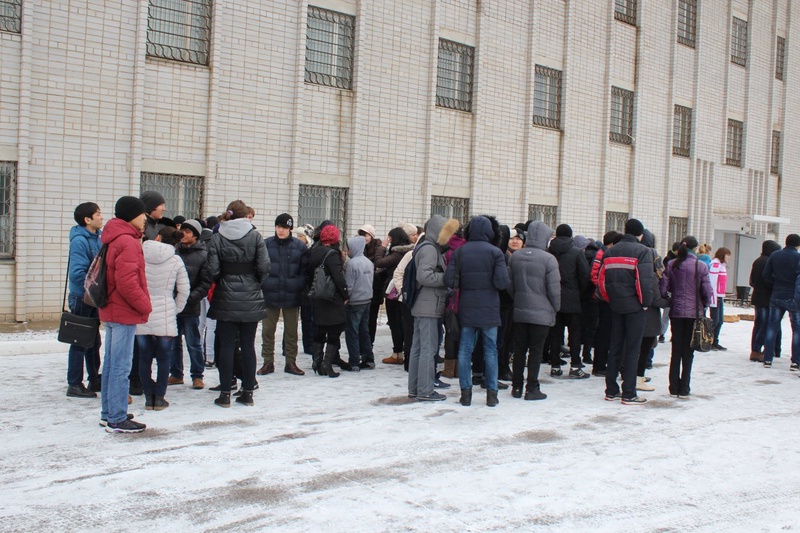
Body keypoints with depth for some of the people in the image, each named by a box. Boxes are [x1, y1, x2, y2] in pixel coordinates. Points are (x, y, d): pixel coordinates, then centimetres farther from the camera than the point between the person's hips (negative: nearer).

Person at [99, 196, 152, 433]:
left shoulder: (113, 239, 15)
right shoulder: (127, 242, -17)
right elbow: (127, 282, -24)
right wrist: (145, 306, -13)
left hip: (112, 310, 10)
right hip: (125, 313, -10)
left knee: (111, 363, 16)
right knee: (121, 367, -5)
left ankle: (108, 413, 25)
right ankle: (117, 419, 0)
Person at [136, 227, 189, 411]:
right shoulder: (176, 261, -4)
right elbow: (184, 290, -1)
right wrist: (175, 310, 11)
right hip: (165, 318, -1)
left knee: (144, 358, 11)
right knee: (164, 359, 9)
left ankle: (149, 397, 13)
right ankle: (159, 397, 11)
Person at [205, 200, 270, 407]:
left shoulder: (217, 238, -4)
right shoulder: (255, 236, -5)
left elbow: (212, 270, -8)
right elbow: (264, 267, -9)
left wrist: (222, 282, 12)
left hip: (226, 300, 0)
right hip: (251, 299, 0)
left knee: (226, 345, 5)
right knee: (248, 345, 9)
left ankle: (225, 393, 7)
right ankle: (248, 392, 14)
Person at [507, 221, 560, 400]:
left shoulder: (515, 257, 1)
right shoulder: (548, 259, -13)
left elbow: (509, 284, 7)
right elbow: (554, 288, -11)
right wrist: (556, 308, 4)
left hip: (519, 312, 4)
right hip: (542, 313, -4)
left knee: (519, 349, 12)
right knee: (536, 351, 4)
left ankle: (516, 387, 18)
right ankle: (532, 389, 7)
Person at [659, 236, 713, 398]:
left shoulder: (671, 264, -2)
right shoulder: (700, 266, -7)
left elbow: (663, 288, -5)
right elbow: (707, 291, -7)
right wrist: (705, 305, 11)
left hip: (676, 312, 2)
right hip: (694, 312, -2)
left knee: (676, 350, 10)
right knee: (688, 351, 6)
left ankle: (674, 388, 13)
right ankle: (684, 389, 8)